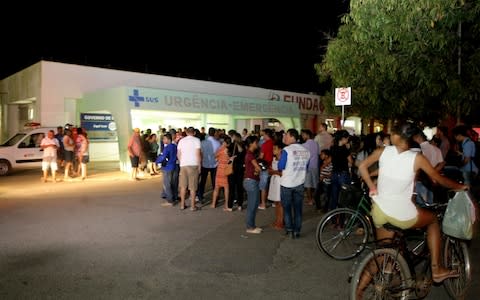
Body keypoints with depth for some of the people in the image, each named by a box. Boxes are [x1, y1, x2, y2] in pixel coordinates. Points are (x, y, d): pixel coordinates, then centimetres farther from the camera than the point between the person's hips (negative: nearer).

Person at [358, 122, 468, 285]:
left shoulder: (382, 151, -3)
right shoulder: (417, 158, -9)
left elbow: (362, 166, 7)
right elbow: (439, 178, 3)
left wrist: (372, 187, 14)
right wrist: (460, 186, 20)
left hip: (379, 211, 3)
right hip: (402, 215, -3)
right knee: (433, 219, 26)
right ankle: (436, 269, 27)